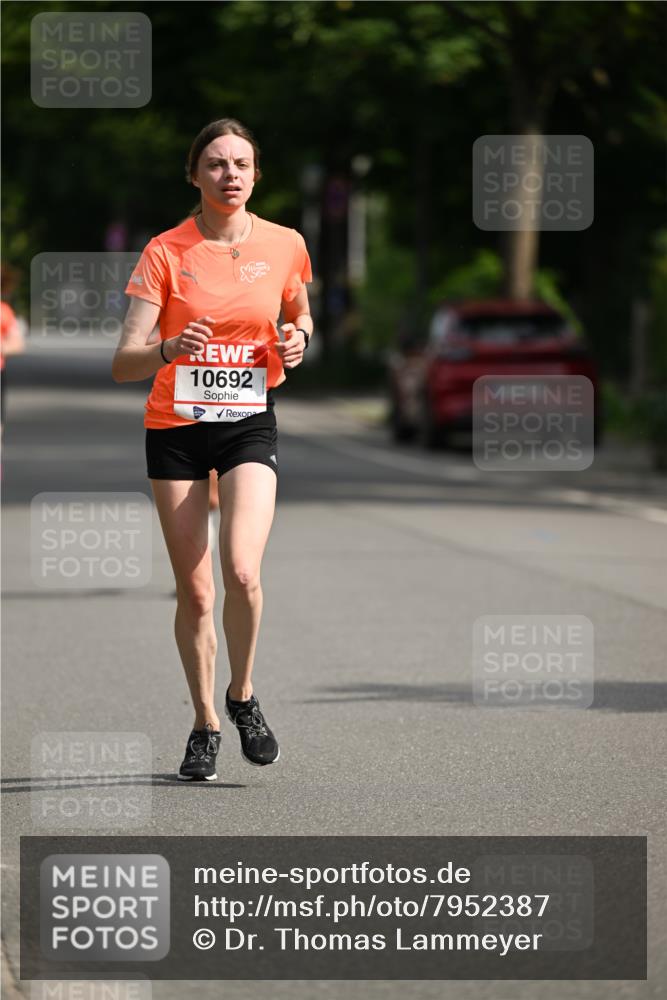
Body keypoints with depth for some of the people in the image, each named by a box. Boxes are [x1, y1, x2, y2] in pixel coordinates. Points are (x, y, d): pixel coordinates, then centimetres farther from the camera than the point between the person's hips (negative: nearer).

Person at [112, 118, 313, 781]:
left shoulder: (285, 246, -2)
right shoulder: (166, 252, -9)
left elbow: (299, 316, 19)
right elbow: (123, 363, -15)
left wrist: (297, 340, -4)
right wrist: (168, 350, -36)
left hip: (249, 424, 0)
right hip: (175, 428, 0)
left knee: (241, 571, -20)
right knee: (194, 590, 2)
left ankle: (242, 696, 5)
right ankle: (204, 724, 20)